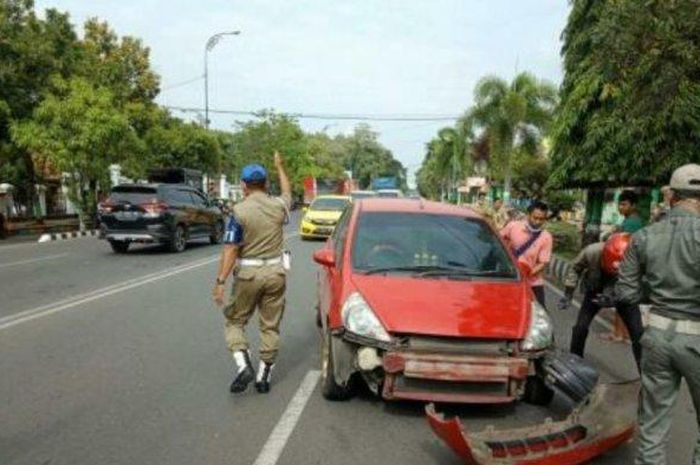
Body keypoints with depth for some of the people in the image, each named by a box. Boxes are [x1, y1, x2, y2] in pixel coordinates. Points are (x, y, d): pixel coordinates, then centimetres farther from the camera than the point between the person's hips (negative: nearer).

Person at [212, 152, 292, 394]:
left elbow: (230, 250, -15)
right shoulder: (278, 206, 0)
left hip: (248, 274, -3)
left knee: (235, 321, 14)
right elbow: (287, 193, 25)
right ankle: (264, 375, 18)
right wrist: (280, 167, 39)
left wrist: (220, 282, -12)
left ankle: (243, 365, -2)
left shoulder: (239, 211, -11)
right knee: (270, 326, 12)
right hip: (275, 273, 3)